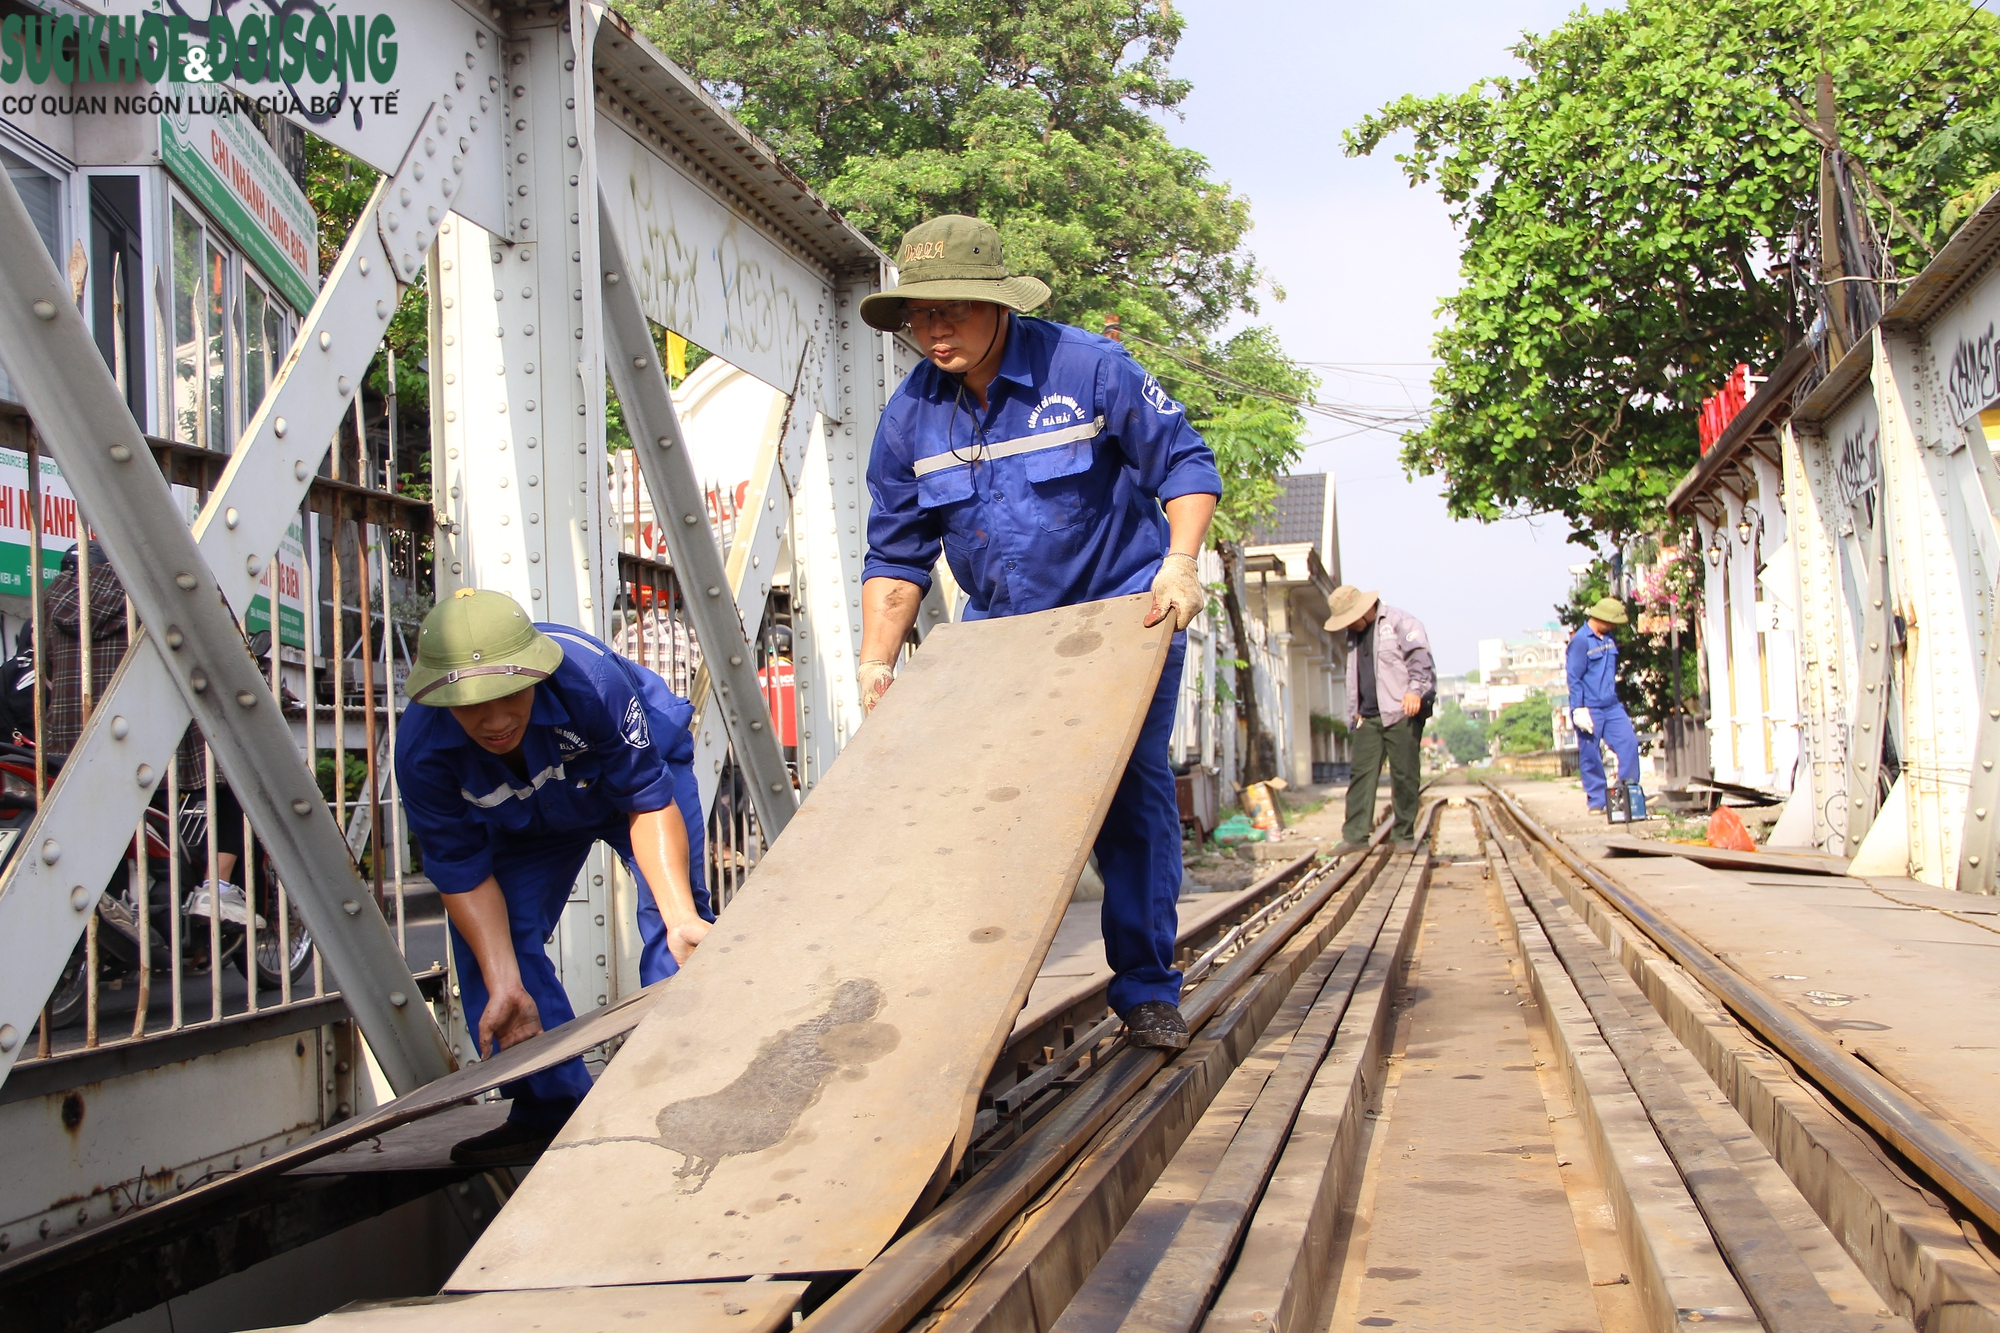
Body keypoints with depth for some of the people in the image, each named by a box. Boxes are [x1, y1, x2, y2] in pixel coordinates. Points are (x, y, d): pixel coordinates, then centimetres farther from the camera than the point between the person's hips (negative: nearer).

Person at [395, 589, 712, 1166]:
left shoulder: (589, 678, -43)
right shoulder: (422, 752, -34)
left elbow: (649, 801, -32)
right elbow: (464, 875, -23)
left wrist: (682, 915, -42)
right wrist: (505, 986, -32)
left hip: (641, 766, -2)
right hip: (526, 823, 3)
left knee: (667, 915, -22)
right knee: (490, 933, -12)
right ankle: (551, 1110, -1)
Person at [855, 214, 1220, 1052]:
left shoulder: (1089, 368, -14)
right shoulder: (910, 416, -4)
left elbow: (1186, 465, -8)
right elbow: (896, 555, 3)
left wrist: (1180, 562, -24)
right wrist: (876, 663, -6)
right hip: (1001, 630, 4)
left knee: (1133, 795, -5)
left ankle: (1147, 990, 6)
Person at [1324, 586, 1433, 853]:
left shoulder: (1400, 622, -3)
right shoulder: (1355, 635, 20)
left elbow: (1419, 657, -13)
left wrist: (1415, 690, -26)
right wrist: (1354, 712, 19)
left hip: (1401, 713, -6)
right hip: (1369, 717, 6)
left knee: (1404, 776, -2)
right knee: (1362, 774, -2)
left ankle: (1404, 835, 7)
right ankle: (1355, 835, -4)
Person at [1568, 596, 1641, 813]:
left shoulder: (1609, 640, 12)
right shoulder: (1581, 641, -11)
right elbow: (1574, 678, -12)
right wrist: (1578, 710, -16)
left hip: (1611, 706, 7)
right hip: (1590, 709, -7)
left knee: (1629, 742, -4)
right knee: (1591, 756, -1)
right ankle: (1596, 801, 7)